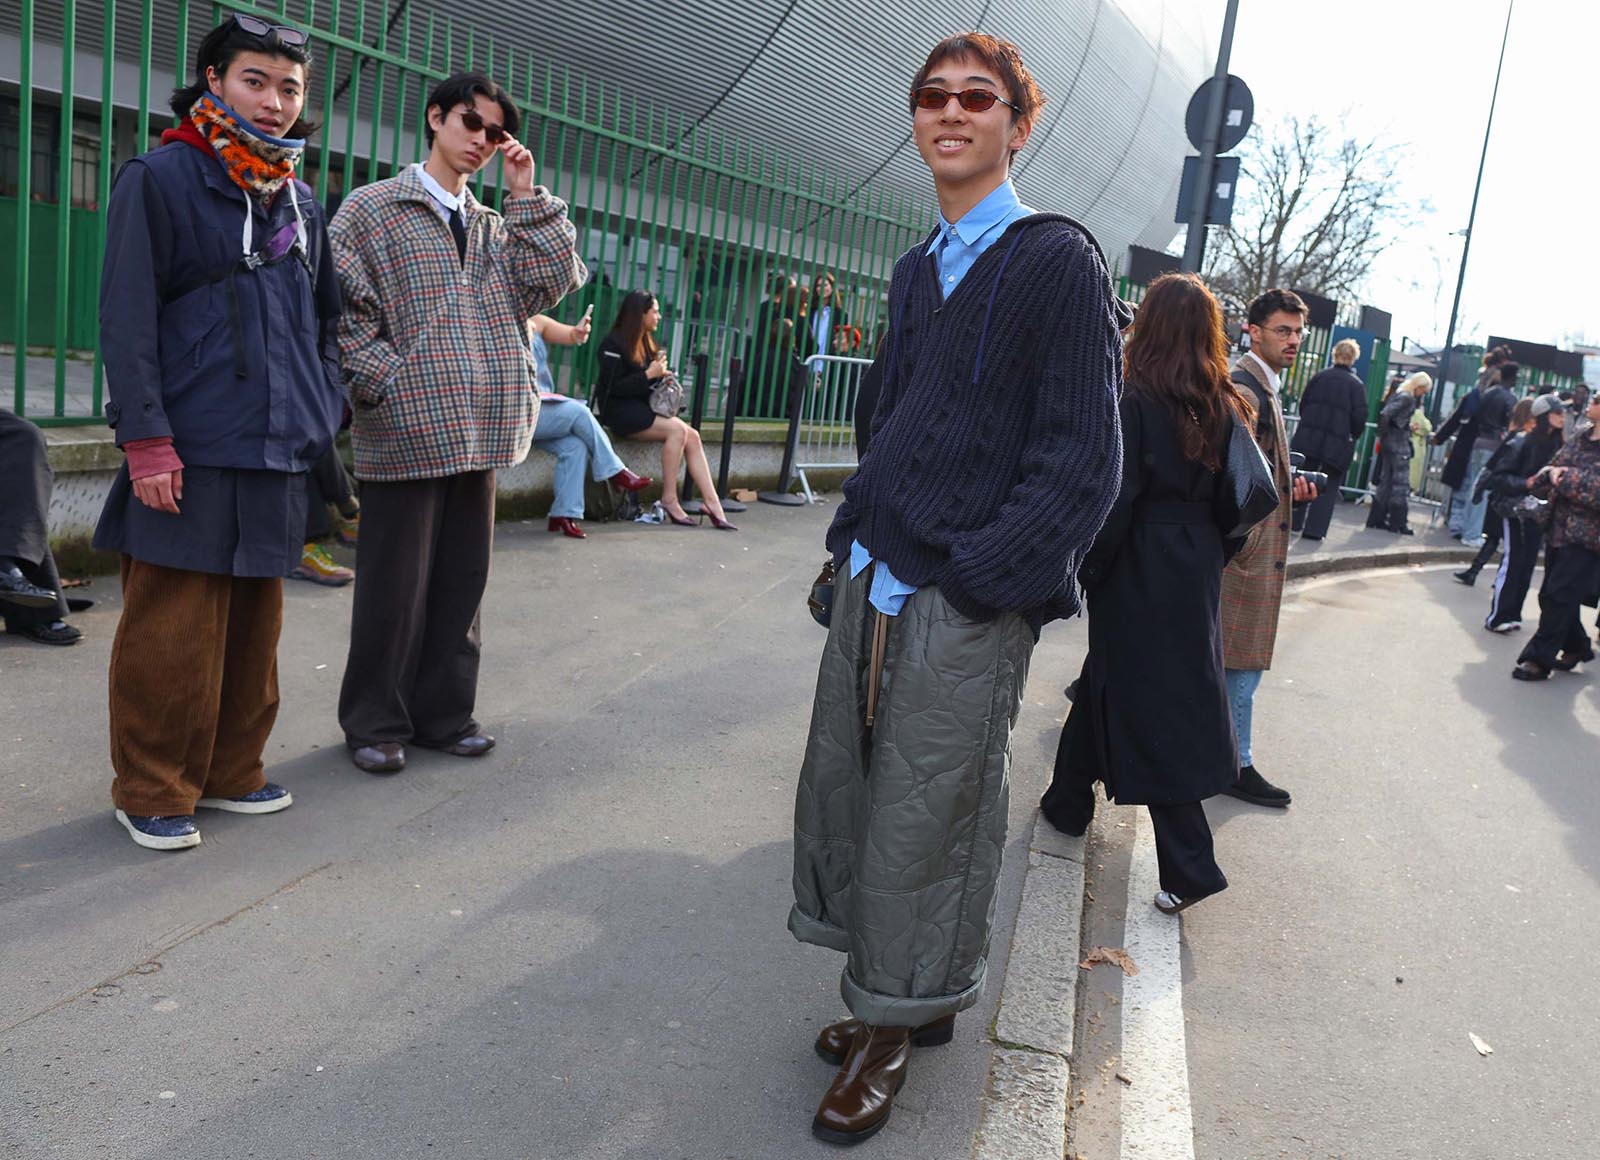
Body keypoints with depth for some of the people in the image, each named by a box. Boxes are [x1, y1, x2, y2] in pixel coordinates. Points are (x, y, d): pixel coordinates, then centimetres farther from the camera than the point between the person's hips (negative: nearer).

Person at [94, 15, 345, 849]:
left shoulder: (300, 203, 16)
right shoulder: (161, 178, -2)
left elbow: (323, 320, 23)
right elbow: (126, 316, -8)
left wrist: (325, 413, 11)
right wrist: (146, 437, -15)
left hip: (278, 450, 6)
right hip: (189, 451, -6)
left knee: (254, 621, 12)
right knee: (172, 629, -2)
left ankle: (230, 771, 25)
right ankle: (152, 791, 13)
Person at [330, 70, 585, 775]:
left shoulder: (494, 226, 18)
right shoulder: (372, 209, 2)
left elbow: (554, 283, 5)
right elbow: (346, 313, -6)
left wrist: (526, 195, 3)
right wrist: (393, 386, -14)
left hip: (481, 433, 5)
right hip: (406, 433, -5)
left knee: (462, 579, 10)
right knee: (395, 584, 1)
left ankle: (442, 713, 22)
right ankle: (375, 723, 15)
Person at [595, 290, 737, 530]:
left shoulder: (646, 342, 18)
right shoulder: (613, 343, -8)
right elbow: (613, 387, -15)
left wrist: (662, 376, 1)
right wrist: (649, 375, -15)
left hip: (643, 407, 8)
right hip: (620, 410, -8)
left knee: (692, 436, -15)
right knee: (677, 429, -28)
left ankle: (712, 503, -21)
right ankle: (669, 500, -21)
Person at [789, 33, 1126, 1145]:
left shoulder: (1057, 260, -7)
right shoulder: (917, 269, 15)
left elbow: (1084, 458, -13)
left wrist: (974, 577, -18)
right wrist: (857, 533, 14)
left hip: (970, 604, -7)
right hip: (876, 581, 7)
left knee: (921, 823, 3)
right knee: (840, 787, 12)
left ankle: (899, 1022, 24)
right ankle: (898, 999, 31)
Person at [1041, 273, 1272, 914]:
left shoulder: (1135, 402, -14)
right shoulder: (1227, 408, 2)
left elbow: (1116, 500, -17)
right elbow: (1242, 499, 2)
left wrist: (1087, 571, -6)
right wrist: (1210, 557, 14)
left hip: (1138, 572, -6)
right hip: (1197, 571, 6)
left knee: (1147, 704, 4)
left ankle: (1189, 865, 12)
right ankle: (1069, 801, 31)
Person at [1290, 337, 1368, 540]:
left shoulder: (1319, 376, 1)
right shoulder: (1357, 384, -6)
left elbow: (1303, 405, 6)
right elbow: (1360, 418, -8)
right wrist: (1353, 436, 10)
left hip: (1308, 439, 2)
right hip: (1338, 443, -2)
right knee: (1328, 487, 5)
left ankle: (1293, 522, 15)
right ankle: (1315, 528, 2)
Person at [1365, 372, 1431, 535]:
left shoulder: (1400, 394, 14)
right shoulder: (1406, 398, -14)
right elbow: (1385, 414, -24)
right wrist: (1382, 434, -14)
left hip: (1390, 442, 9)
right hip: (1398, 444, -9)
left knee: (1385, 481, 12)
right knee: (1400, 484, -4)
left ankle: (1377, 520, 16)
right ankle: (1398, 524, -1)